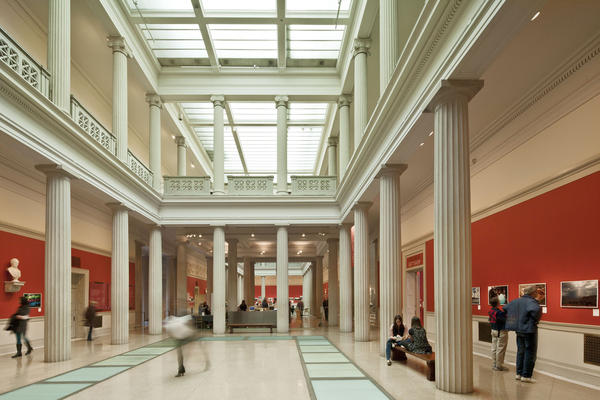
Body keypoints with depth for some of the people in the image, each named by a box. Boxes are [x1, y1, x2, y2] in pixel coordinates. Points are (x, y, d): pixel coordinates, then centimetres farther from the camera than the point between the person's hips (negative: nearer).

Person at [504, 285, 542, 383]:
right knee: (530, 353, 3)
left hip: (519, 330, 7)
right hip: (529, 330, -7)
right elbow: (535, 310, -38)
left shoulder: (515, 301, 7)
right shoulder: (531, 301, -17)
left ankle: (519, 373, 22)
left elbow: (505, 308, 16)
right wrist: (535, 320, -20)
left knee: (520, 351, 17)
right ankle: (526, 375, 6)